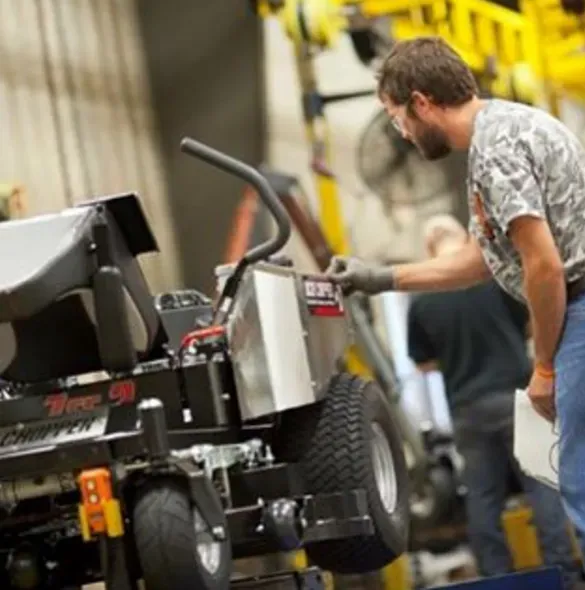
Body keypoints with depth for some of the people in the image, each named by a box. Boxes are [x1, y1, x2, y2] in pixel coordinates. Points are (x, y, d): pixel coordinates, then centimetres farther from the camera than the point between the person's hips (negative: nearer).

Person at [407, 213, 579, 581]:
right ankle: (562, 571, -4)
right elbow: (533, 325, 4)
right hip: (513, 394, -2)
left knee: (483, 496, 7)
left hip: (467, 407, 2)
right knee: (541, 483, 1)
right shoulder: (495, 276, -6)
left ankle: (496, 578, 5)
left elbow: (425, 364, 8)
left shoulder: (421, 304, -1)